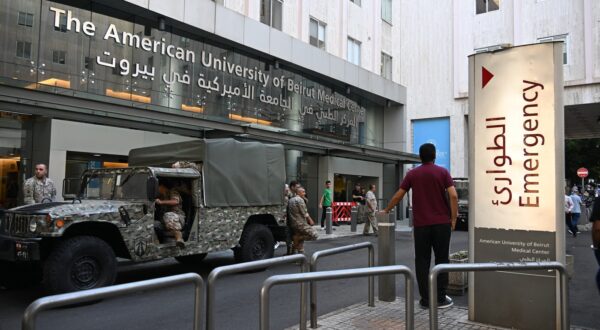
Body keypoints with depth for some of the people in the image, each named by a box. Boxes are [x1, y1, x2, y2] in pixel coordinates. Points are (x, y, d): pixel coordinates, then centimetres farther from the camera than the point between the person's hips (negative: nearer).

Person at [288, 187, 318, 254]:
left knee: (300, 239, 21)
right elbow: (304, 213, -13)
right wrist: (310, 220, 0)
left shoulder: (291, 200, 16)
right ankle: (297, 238, -7)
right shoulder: (300, 200, -13)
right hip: (300, 224, -10)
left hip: (293, 224, 10)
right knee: (314, 235, -10)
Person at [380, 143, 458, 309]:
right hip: (442, 223, 0)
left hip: (421, 225, 1)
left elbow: (398, 196, 8)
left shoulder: (412, 174, 4)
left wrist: (386, 211, 21)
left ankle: (425, 299, 7)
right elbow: (453, 196, -9)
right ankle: (440, 298, 11)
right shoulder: (443, 172, 0)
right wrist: (453, 218, -1)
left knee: (422, 261, 6)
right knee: (442, 260, 8)